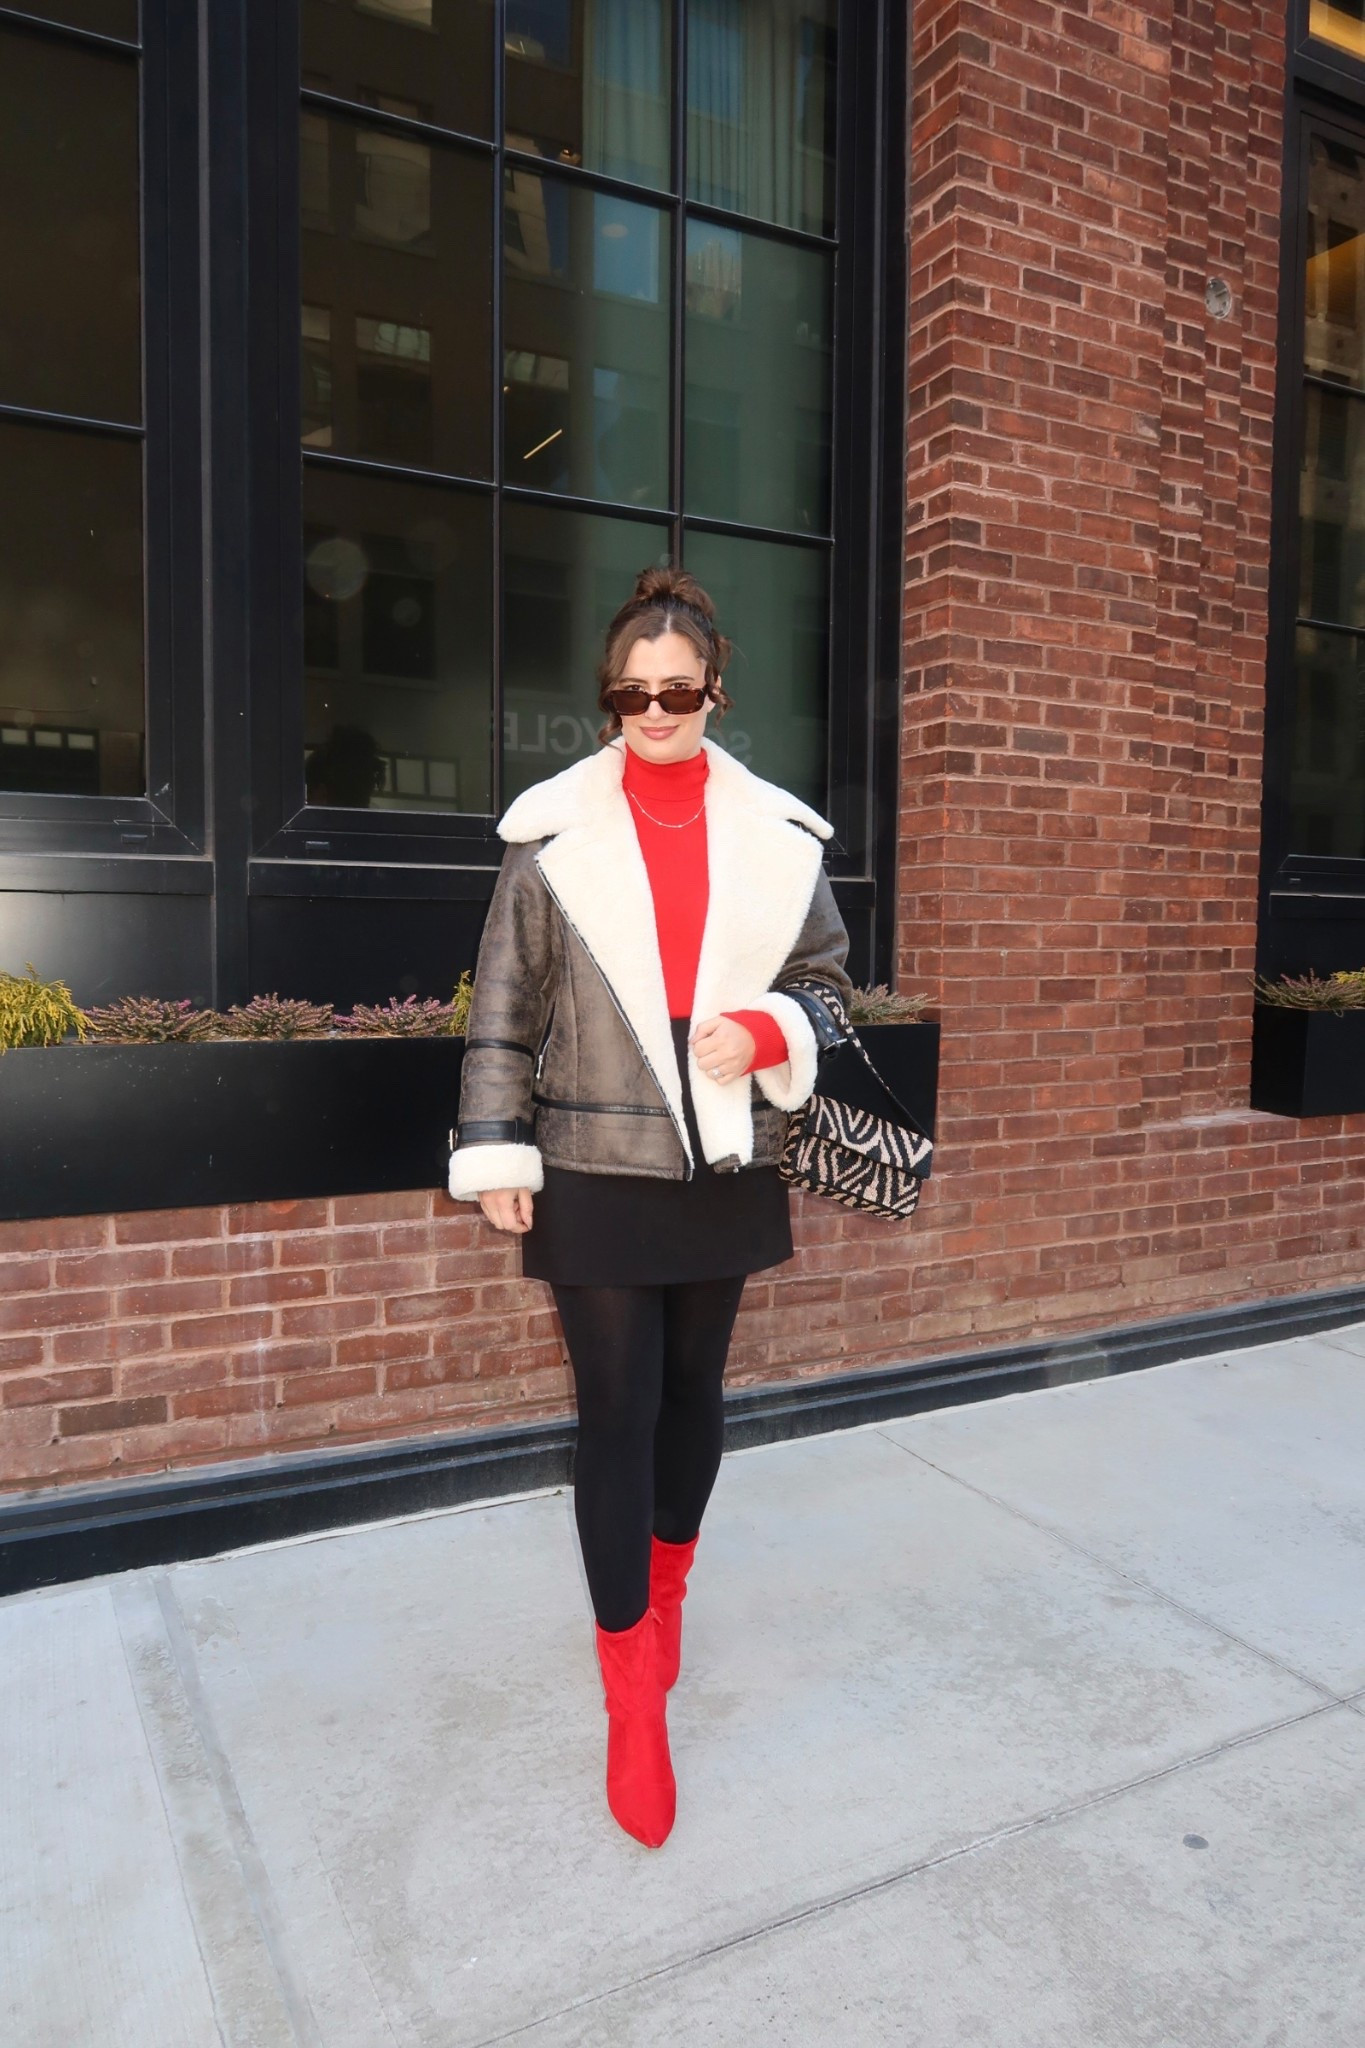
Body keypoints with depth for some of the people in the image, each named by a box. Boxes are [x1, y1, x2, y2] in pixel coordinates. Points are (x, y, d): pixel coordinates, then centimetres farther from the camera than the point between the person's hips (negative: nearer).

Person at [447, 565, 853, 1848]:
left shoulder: (777, 836, 0)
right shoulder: (555, 833, -5)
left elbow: (825, 977, 9)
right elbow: (502, 1008, -2)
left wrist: (766, 1033, -12)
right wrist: (497, 1154, -5)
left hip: (724, 1169, 3)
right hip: (595, 1175, -2)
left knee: (695, 1391, 17)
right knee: (616, 1415, 1)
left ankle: (667, 1585, 45)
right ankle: (633, 1700, 18)